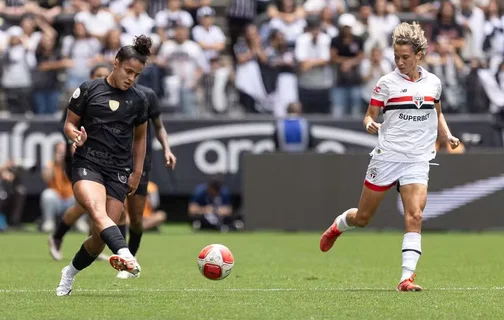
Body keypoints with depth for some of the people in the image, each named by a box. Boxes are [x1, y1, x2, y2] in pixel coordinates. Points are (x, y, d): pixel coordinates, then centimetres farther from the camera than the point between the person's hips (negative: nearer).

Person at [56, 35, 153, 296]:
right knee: (97, 211, -33)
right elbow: (70, 123, 8)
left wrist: (137, 172, 13)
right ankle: (125, 255, -56)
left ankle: (70, 273, 22)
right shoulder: (89, 90, 1)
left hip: (119, 172, 3)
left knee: (100, 237, -4)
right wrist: (76, 135, -15)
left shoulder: (138, 100, 10)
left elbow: (140, 138, 22)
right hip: (87, 164, -3)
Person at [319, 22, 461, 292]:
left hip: (418, 161, 2)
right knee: (362, 217, 10)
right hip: (387, 156, -2)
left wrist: (447, 136, 8)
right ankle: (337, 226, 45)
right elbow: (370, 115, 1)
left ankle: (407, 277, -19)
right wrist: (370, 124, -22)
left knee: (414, 216, -17)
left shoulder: (433, 82, 8)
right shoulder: (387, 83, -3)